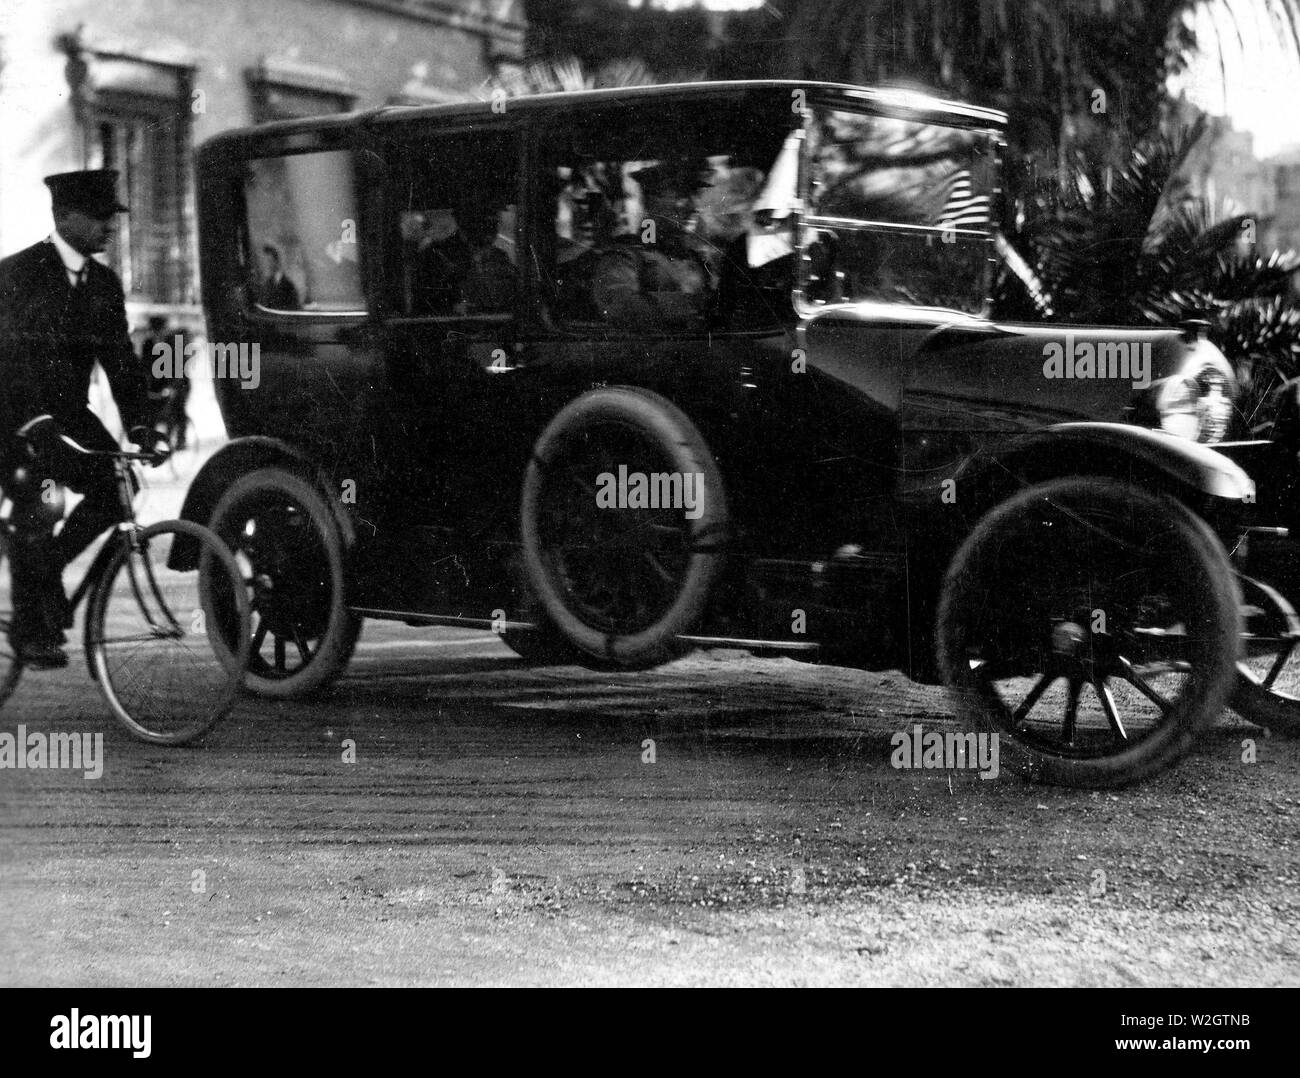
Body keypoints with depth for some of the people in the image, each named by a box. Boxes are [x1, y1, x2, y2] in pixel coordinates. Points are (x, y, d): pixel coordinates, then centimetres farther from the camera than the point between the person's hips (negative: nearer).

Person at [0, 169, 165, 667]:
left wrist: (138, 423, -10)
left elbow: (119, 357, 4)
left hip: (67, 412, 6)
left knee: (115, 485, -14)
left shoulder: (103, 282, 7)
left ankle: (45, 568, 9)